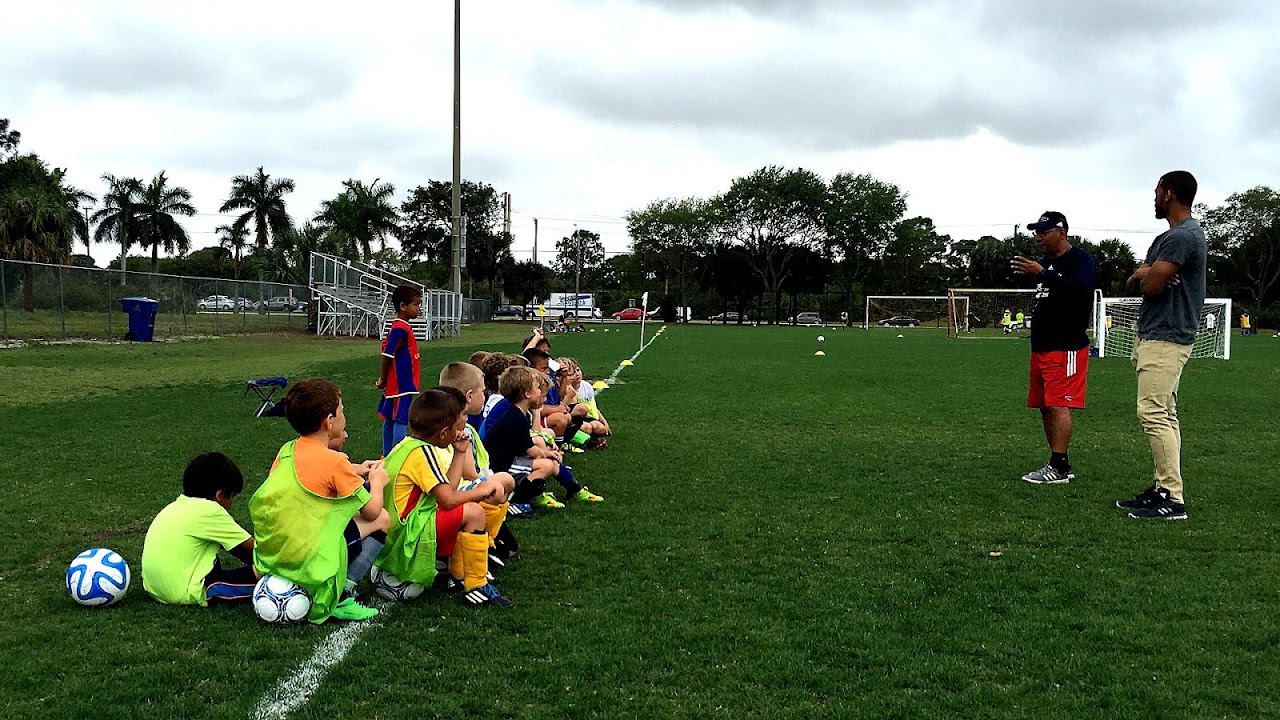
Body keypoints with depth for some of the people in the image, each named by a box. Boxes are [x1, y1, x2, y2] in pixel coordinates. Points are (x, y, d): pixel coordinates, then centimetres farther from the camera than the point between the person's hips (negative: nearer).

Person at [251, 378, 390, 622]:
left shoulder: (286, 451, 8)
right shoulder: (334, 461, -12)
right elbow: (371, 511, -2)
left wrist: (352, 471, 24)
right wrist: (377, 481, 18)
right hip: (309, 565, -8)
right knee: (382, 519, 5)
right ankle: (339, 597, -1)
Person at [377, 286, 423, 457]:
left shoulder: (398, 327, 13)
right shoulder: (401, 329, -18)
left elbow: (386, 345, 20)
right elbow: (387, 354, -20)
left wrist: (383, 379, 17)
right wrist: (382, 380, -9)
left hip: (396, 384, 10)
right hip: (402, 385, -10)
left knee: (390, 420, 15)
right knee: (401, 421, -8)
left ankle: (387, 456, 24)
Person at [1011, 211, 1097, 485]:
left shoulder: (1080, 259, -7)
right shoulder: (1045, 263, 19)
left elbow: (1080, 288, -26)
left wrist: (1041, 274, -29)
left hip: (1066, 347, -9)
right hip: (1041, 346, 9)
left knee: (1058, 405, -14)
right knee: (1045, 407, 9)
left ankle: (1058, 467, -13)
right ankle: (1060, 465, 15)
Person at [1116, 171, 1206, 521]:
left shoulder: (1182, 236, -15)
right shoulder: (1168, 237, 19)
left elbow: (1151, 285, -21)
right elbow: (1132, 284, 17)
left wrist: (1146, 276, 1)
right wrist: (1143, 276, -5)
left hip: (1166, 339, -11)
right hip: (1153, 335, 11)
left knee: (1154, 412, -14)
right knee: (1163, 414, 11)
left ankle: (1172, 499, -14)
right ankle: (1163, 487, 17)